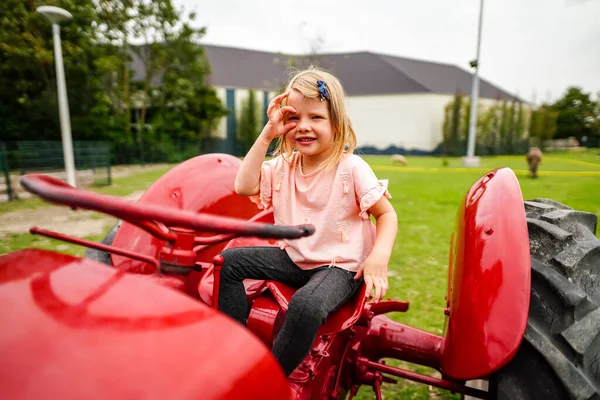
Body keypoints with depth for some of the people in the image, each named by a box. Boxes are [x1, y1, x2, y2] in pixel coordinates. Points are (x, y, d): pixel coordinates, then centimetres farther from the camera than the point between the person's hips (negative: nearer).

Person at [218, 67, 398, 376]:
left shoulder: (351, 168, -13)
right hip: (294, 258, 6)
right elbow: (245, 186, -10)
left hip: (339, 266, -5)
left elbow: (387, 214, -8)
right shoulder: (283, 166, 2)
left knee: (306, 305, -35)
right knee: (228, 261, -3)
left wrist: (380, 256, -27)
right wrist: (267, 135, -10)